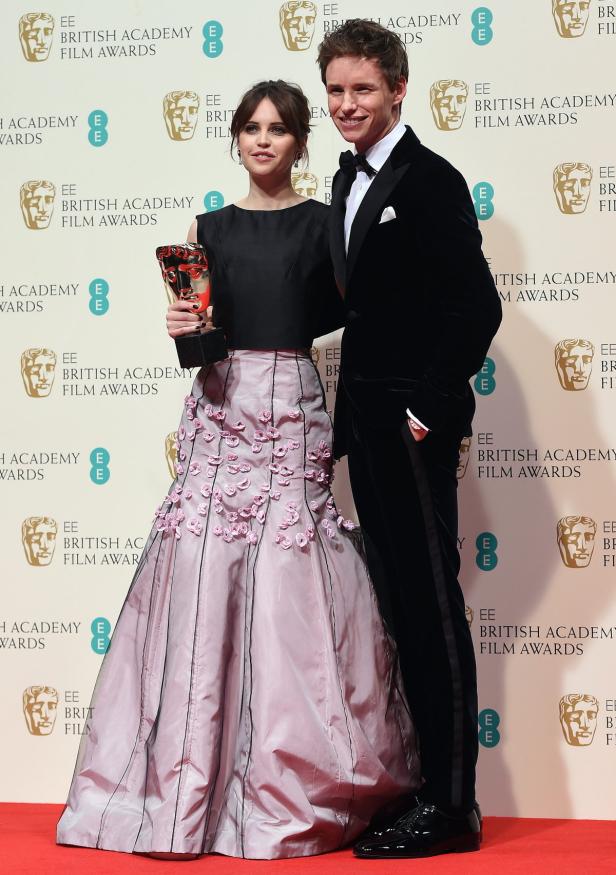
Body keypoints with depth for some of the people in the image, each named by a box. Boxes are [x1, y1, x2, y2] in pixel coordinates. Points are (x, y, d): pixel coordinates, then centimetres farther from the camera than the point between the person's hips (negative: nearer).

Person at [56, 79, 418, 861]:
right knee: (204, 579, -4)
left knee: (287, 588, -6)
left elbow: (343, 314, 5)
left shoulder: (322, 223, 6)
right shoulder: (212, 227, 13)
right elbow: (199, 331, 13)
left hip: (292, 409, -2)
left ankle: (292, 789, 5)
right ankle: (196, 788, 5)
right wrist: (183, 329, -6)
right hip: (221, 408, 2)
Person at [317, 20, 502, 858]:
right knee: (400, 602, 11)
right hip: (367, 424, 8)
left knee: (433, 604, -3)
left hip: (413, 426, -8)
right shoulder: (349, 180, 15)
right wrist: (352, 412, 10)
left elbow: (477, 307, -16)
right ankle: (424, 783, 20)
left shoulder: (430, 180, -11)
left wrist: (428, 406, -16)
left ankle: (453, 806, 4)